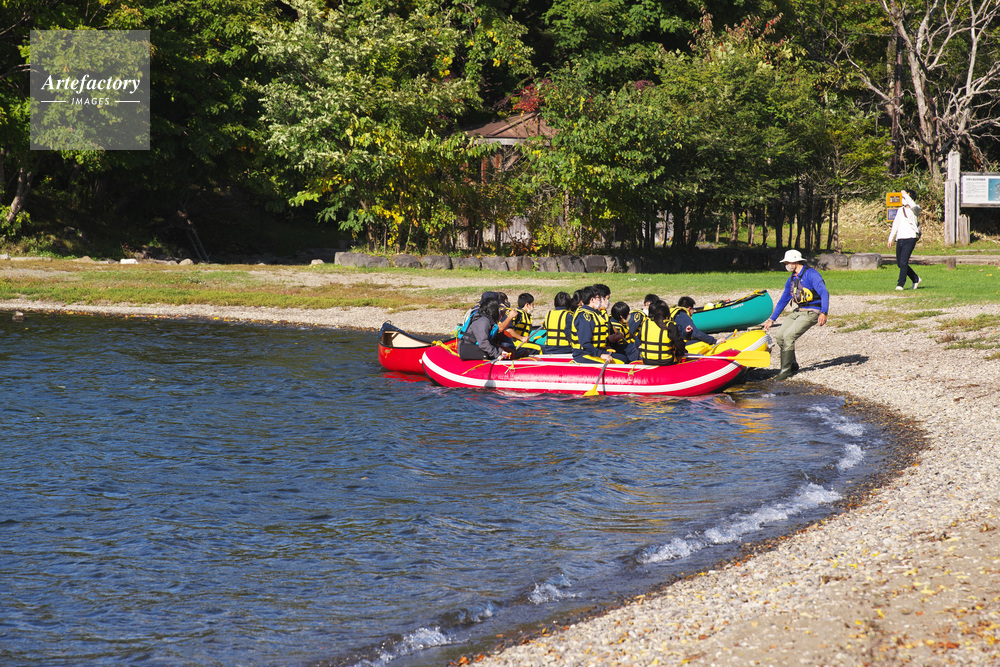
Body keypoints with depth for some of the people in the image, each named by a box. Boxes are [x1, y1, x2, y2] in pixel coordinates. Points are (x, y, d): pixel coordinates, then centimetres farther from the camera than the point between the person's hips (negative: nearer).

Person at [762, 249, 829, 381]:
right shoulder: (792, 279, 12)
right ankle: (793, 366, 11)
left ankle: (786, 370, -12)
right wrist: (771, 319, 20)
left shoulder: (811, 274, -14)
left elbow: (824, 293, -23)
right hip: (798, 311, 8)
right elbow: (783, 300, 21)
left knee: (789, 335, -20)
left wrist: (823, 313, -35)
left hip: (812, 313, -8)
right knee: (780, 336, -3)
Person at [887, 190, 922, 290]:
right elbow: (895, 225, 24)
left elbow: (913, 206, -27)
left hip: (910, 238, -7)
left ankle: (900, 284, -12)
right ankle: (916, 279, 26)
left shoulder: (915, 210, 0)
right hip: (900, 239, 7)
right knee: (900, 263, 9)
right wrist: (890, 239, 21)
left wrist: (905, 195, -16)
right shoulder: (900, 210, 19)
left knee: (903, 262, -16)